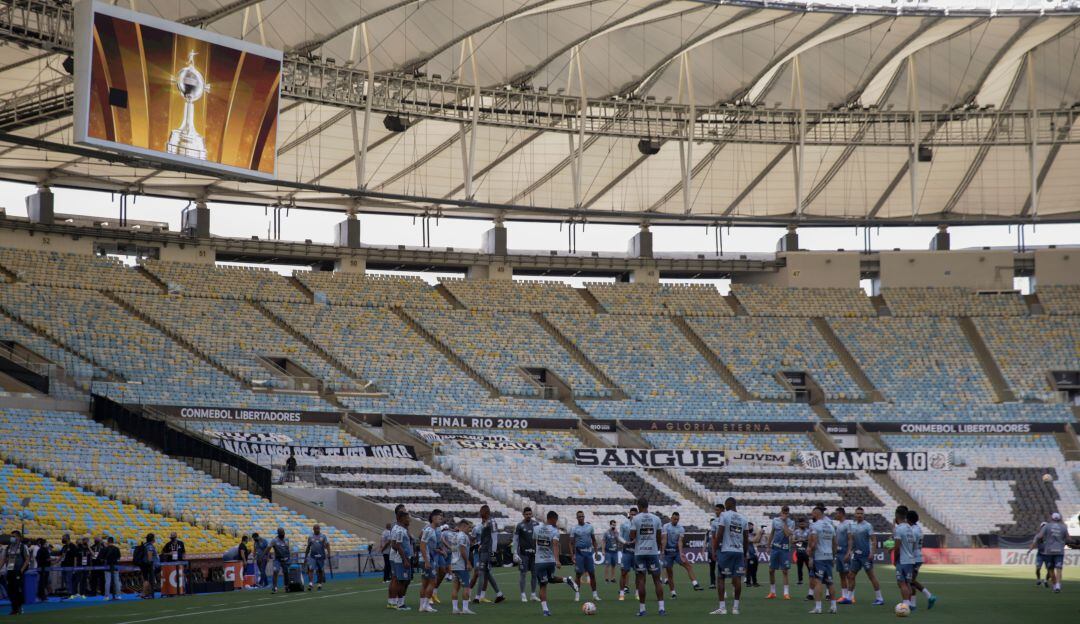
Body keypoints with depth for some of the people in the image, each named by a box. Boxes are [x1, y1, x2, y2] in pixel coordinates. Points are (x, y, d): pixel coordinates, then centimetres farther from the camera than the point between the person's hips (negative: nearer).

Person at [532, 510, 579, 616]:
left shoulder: (536, 529, 4)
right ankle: (567, 580, 0)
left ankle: (545, 609, -8)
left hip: (539, 561, 1)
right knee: (551, 579, 27)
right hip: (551, 561, -1)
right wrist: (557, 561, -34)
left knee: (543, 585, 2)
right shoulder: (555, 531, -8)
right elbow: (555, 545, -24)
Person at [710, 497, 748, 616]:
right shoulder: (742, 518, 10)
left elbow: (719, 534, -12)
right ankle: (735, 607, 6)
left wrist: (715, 549, -5)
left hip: (725, 551, -5)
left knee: (721, 578, 1)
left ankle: (722, 607, -3)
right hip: (739, 551, 5)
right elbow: (746, 539, 13)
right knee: (737, 579, 4)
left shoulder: (724, 515, -6)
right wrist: (744, 553, 22)